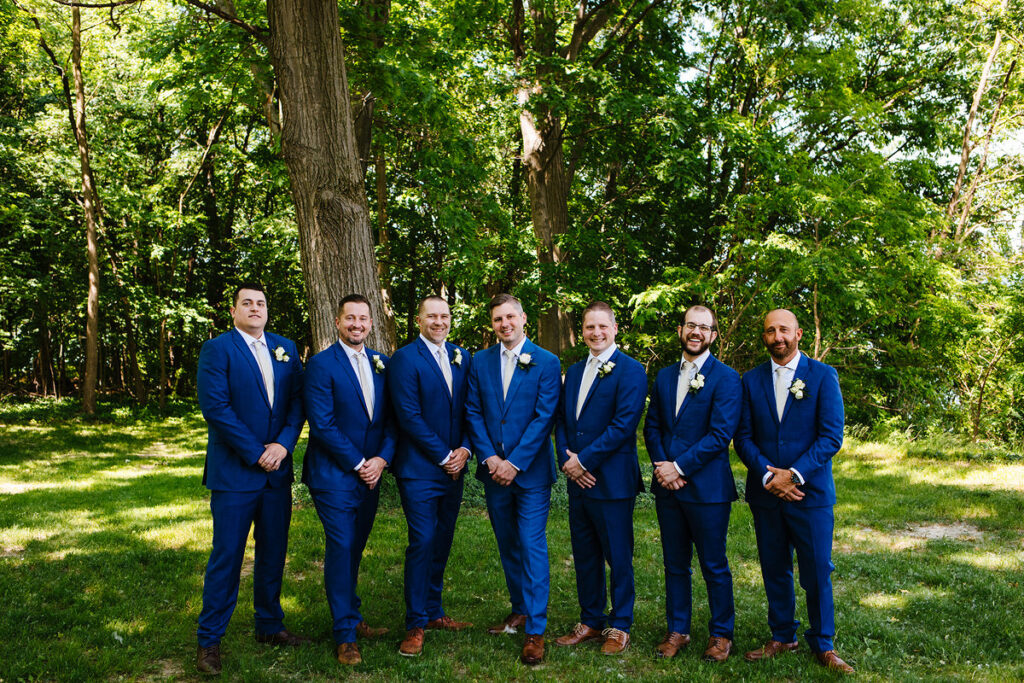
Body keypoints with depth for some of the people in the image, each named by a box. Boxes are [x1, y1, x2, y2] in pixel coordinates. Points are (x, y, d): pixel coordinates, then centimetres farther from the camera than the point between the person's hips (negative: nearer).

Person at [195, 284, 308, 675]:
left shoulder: (285, 349, 11)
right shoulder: (217, 349, -5)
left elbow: (297, 400, 5)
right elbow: (215, 407, -14)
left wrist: (283, 443, -10)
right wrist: (256, 454, -15)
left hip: (278, 470, 5)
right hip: (234, 472, -5)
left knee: (273, 553, 14)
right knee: (226, 556, 1)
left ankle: (269, 625, 29)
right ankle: (209, 640, 14)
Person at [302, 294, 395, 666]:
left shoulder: (381, 363, 9)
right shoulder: (321, 364, -8)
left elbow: (390, 418, 8)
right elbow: (323, 424, -14)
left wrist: (382, 458, -7)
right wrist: (359, 464, -12)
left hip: (370, 473, 5)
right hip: (334, 474, -5)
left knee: (354, 548, 14)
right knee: (341, 549, -3)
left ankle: (352, 617, 27)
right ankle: (345, 635, 6)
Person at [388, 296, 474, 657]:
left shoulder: (461, 357, 11)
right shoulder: (405, 358, -8)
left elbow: (469, 409, 11)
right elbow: (409, 416, -14)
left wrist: (464, 449, -5)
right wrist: (443, 456, -12)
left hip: (453, 467, 6)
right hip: (419, 468, -6)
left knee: (443, 542, 13)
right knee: (422, 543, -5)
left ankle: (433, 611, 27)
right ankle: (416, 625, 7)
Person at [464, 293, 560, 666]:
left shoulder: (546, 362, -5)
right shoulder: (480, 361, 6)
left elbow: (544, 416, -10)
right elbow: (473, 412, 4)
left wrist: (514, 462, -14)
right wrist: (488, 456, -8)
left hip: (530, 470, -4)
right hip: (493, 468, 4)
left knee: (532, 546, -5)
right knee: (507, 545, 15)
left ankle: (535, 631, 1)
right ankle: (520, 610, 31)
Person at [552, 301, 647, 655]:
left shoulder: (630, 371, -9)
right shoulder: (574, 371, 14)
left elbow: (623, 425, -17)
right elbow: (561, 420, 12)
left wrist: (584, 460, -16)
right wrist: (566, 459, -5)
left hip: (612, 481, -7)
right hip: (578, 480, 7)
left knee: (618, 557, 5)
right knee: (584, 555, 15)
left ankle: (619, 627, 20)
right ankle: (591, 621, 29)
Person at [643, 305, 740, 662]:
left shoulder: (726, 378, -7)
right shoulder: (664, 376, 12)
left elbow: (721, 434, -14)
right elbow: (652, 427, 10)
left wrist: (679, 467, -16)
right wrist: (662, 466, -6)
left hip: (707, 486, -5)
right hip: (667, 485, 5)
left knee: (714, 565, 6)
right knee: (675, 563, 14)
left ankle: (721, 633, 21)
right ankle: (677, 630, 26)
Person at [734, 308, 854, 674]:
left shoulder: (823, 375, -2)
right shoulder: (751, 380, 7)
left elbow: (831, 436, -8)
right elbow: (743, 437, 3)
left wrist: (794, 475, -15)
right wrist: (768, 476, -12)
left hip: (810, 492, -3)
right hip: (766, 493, 3)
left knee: (817, 572, 3)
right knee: (775, 571, 12)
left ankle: (822, 645, 20)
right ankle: (782, 637, 27)